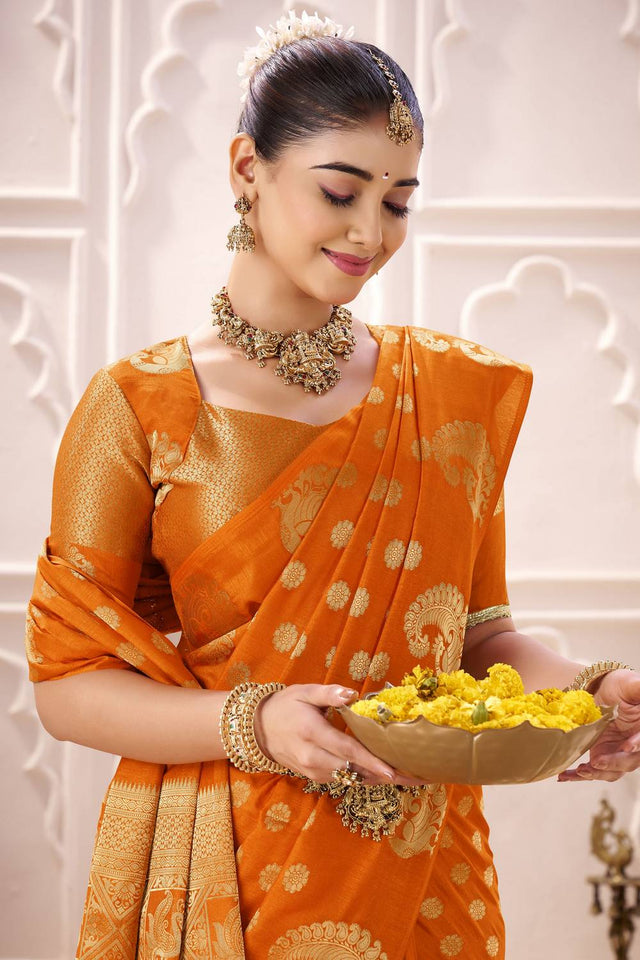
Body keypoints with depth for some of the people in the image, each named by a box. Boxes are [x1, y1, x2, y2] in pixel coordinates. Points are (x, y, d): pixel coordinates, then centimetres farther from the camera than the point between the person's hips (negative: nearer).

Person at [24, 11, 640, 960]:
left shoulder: (456, 390, 4)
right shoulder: (138, 408, -6)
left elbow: (478, 631, 9)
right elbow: (67, 686, -7)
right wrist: (251, 723, -22)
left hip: (416, 880, 3)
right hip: (216, 884, -3)